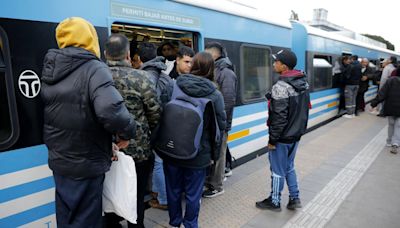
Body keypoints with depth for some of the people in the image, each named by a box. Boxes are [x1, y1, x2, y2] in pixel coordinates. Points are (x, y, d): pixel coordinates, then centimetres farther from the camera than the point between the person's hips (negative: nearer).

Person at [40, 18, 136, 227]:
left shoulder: (49, 69, 4)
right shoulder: (94, 69, -20)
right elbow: (111, 110, -36)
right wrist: (127, 132, -18)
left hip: (58, 160, 7)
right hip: (86, 163, -7)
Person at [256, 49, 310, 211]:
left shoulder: (281, 87, -23)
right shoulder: (304, 82, 5)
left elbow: (279, 117, -23)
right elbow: (304, 109, 12)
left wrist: (272, 139, -15)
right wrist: (300, 128, 20)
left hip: (283, 137, -8)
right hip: (296, 134, 8)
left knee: (278, 170, 8)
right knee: (289, 167, 22)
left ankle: (274, 202, 24)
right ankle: (294, 198, 29)